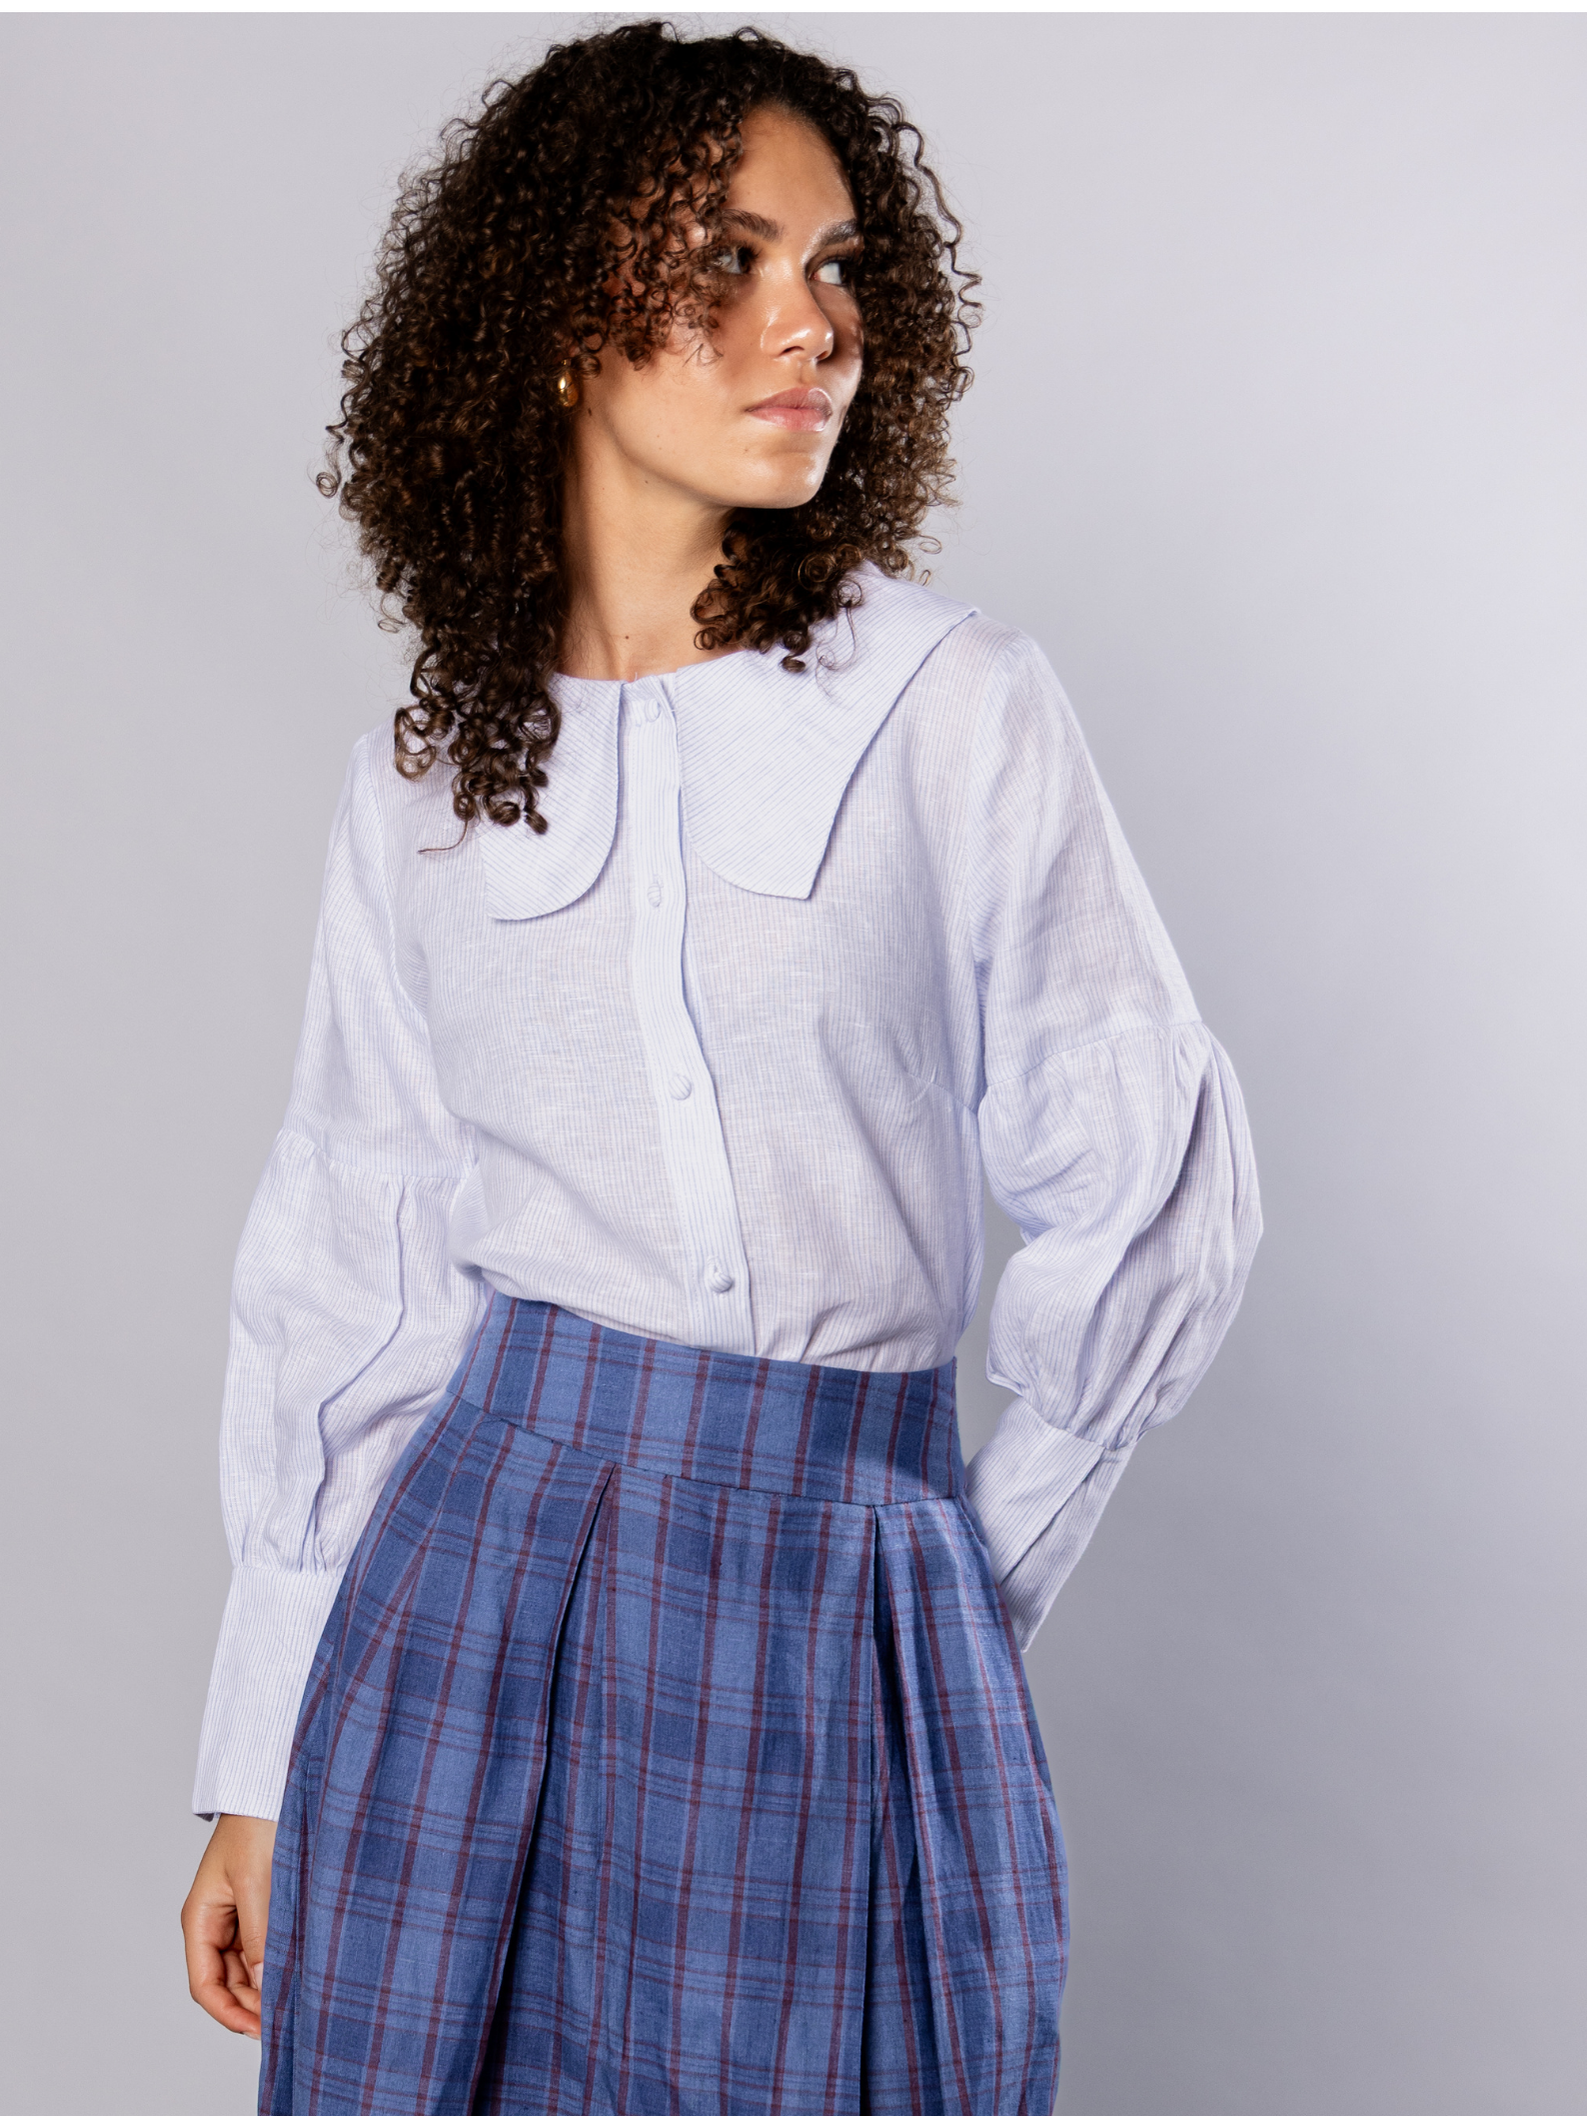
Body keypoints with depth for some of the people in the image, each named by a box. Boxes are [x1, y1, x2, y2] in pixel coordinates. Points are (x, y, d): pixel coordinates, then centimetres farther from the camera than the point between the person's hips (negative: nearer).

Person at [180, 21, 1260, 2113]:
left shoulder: (955, 707, -4)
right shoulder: (424, 784, 4)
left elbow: (1152, 1190, 1)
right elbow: (346, 1273, 7)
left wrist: (966, 1574, 7)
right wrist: (259, 1767, 8)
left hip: (842, 1644, -2)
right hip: (472, 1570, 2)